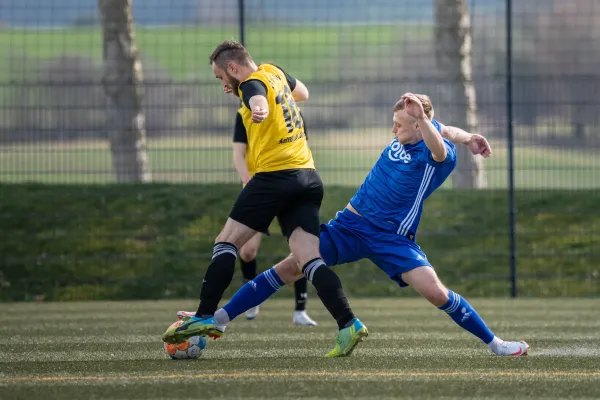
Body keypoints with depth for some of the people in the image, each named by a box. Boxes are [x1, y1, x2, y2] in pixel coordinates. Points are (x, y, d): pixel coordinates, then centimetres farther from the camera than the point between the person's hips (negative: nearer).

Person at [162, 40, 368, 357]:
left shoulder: (252, 83, -5)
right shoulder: (275, 73, 19)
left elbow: (259, 102, -32)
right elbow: (302, 93, 42)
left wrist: (259, 110, -56)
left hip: (275, 174, -8)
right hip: (308, 177, 8)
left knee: (227, 242, 1)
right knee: (309, 261, -3)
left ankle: (204, 317, -6)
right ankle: (348, 324, -19)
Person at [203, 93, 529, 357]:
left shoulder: (441, 155, -15)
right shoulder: (404, 138, 5)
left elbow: (438, 149, -42)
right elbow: (443, 129, 27)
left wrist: (421, 118, -56)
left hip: (392, 238, -6)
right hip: (350, 223, 6)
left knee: (434, 291, -23)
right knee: (288, 267, -5)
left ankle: (495, 343, -3)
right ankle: (220, 318, 0)